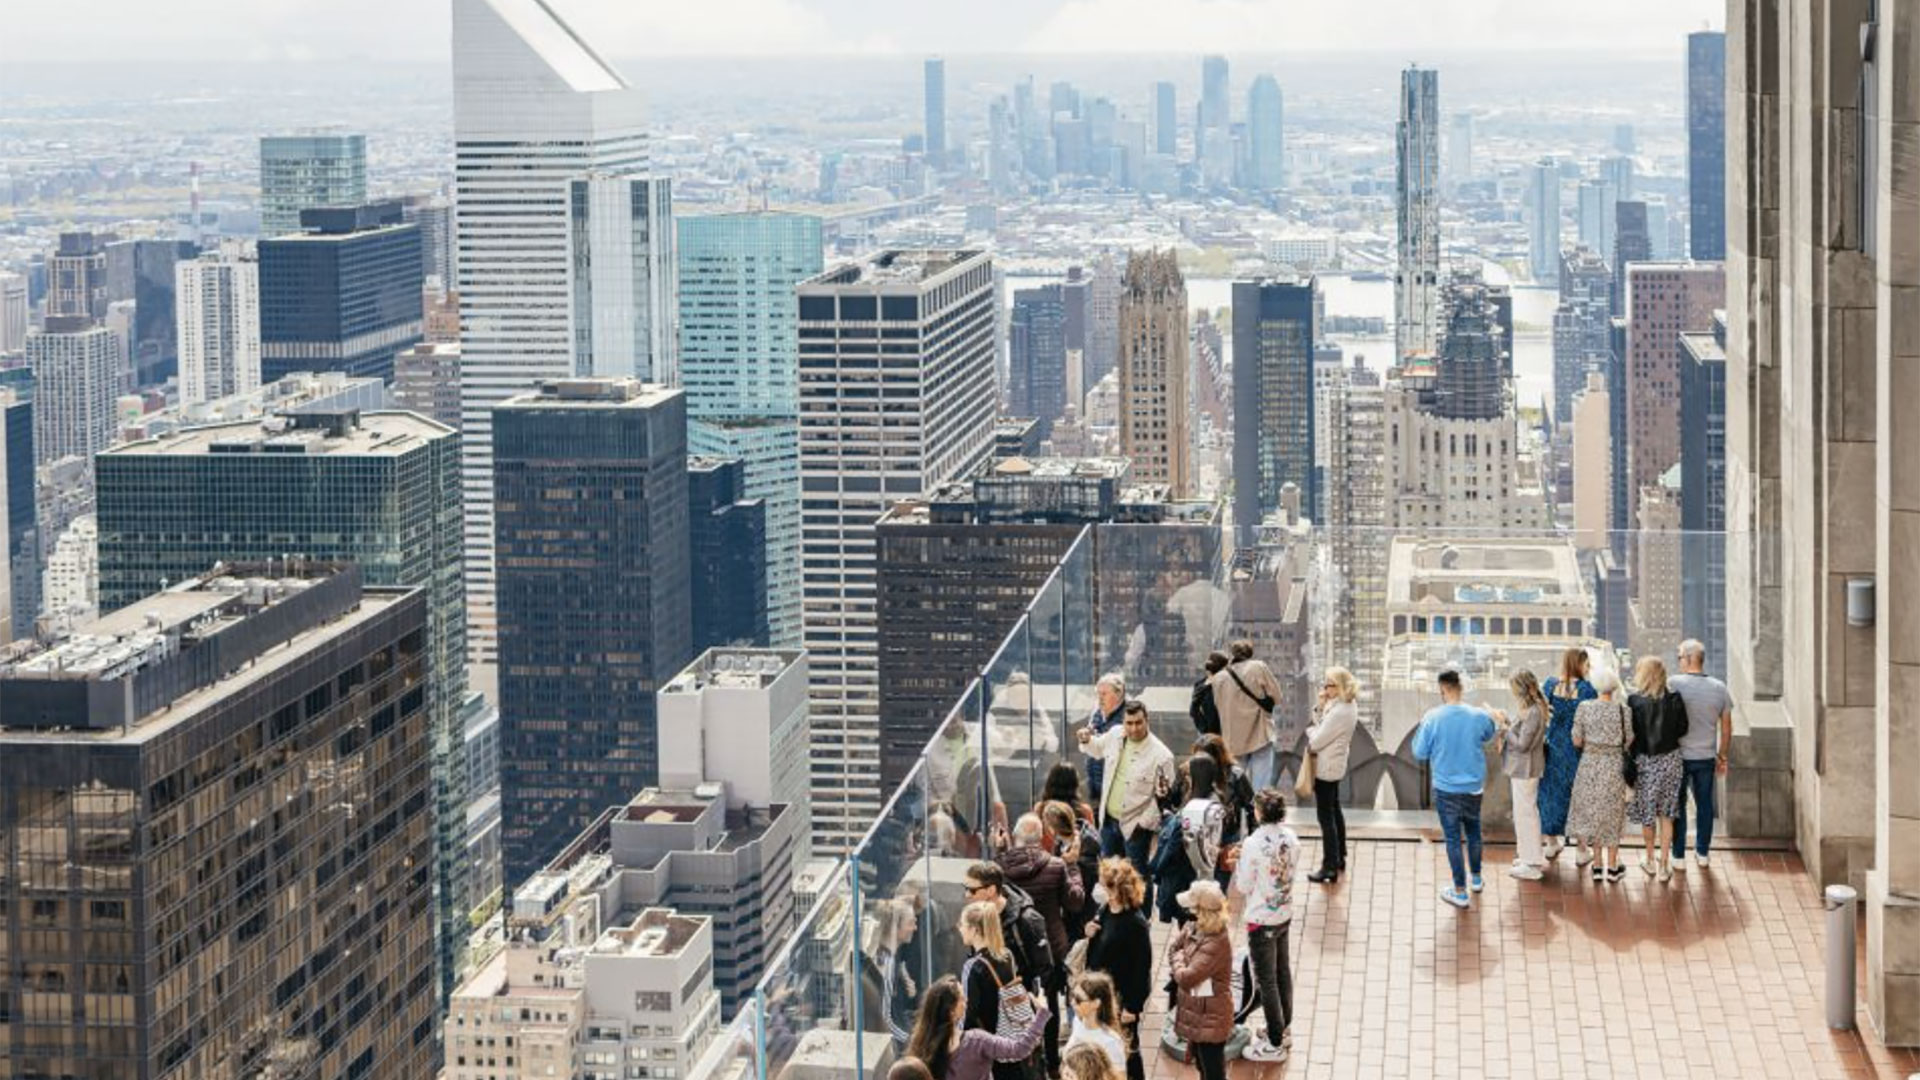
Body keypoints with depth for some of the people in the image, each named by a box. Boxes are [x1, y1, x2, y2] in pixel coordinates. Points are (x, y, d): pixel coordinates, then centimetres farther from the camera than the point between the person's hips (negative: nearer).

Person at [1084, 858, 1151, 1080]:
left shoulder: (1135, 923, -23)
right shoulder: (1104, 911, 2)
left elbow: (1142, 967, -20)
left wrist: (1133, 1006, -19)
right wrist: (1090, 936, -8)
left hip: (1123, 997, -8)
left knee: (1127, 1049, 8)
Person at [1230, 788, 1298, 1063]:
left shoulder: (1254, 844, -25)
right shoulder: (1290, 837, -5)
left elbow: (1243, 887, -16)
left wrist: (1237, 867, 0)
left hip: (1262, 920, -7)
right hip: (1285, 914, 7)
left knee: (1266, 980, 4)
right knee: (1283, 972, 22)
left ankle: (1275, 1044, 12)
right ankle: (1284, 1029, 37)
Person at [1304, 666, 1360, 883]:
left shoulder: (1339, 712, -27)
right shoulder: (1347, 706, 4)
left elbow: (1316, 741, -24)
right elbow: (1322, 726, 6)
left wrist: (1310, 729, -4)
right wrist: (1321, 707, -8)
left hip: (1326, 768, -11)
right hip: (1336, 765, 11)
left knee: (1326, 817, -4)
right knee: (1334, 810, 23)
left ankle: (1330, 867, -1)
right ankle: (1339, 858, 37)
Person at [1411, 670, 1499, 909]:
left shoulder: (1433, 717, -18)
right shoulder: (1478, 716, -10)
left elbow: (1420, 752, -8)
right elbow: (1489, 734, 13)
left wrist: (1422, 727, 6)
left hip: (1446, 788, -3)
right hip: (1474, 786, 3)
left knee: (1453, 838, 7)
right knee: (1473, 831, 23)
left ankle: (1460, 892, 12)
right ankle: (1476, 878, 40)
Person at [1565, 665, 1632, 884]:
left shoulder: (1584, 708, -7)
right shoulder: (1622, 710, -10)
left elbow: (1577, 740, -4)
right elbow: (1629, 742, -4)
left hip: (1590, 763, 1)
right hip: (1614, 765, -1)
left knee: (1592, 812, 11)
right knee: (1612, 816, 10)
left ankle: (1597, 866, 13)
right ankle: (1612, 866, 15)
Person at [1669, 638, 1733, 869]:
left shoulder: (1674, 684, -13)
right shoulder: (1719, 688, 0)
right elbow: (1726, 729, 5)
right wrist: (1722, 757, 16)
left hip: (1679, 756, -3)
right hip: (1706, 757, 3)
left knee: (1678, 805, 8)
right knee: (1705, 804, 15)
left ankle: (1679, 857, 12)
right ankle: (1702, 854, 22)